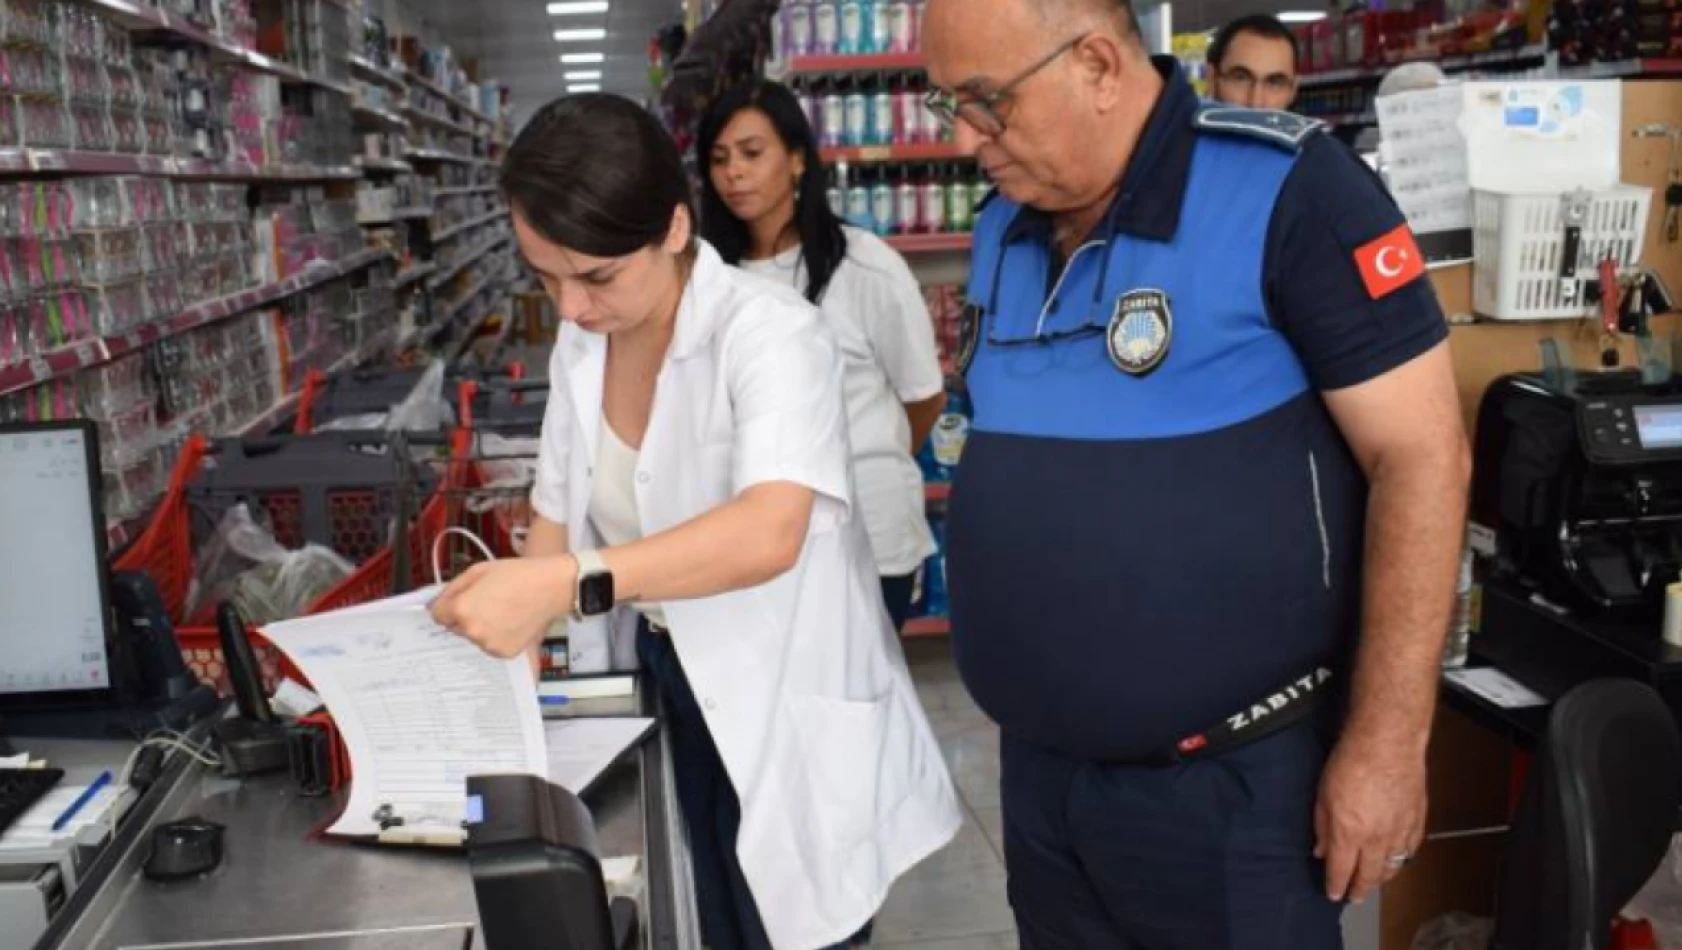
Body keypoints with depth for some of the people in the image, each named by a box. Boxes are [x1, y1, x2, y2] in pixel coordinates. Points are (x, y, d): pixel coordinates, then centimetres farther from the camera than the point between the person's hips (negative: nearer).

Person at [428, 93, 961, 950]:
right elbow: (559, 516, 5)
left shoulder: (768, 332, -23)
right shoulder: (580, 350, 0)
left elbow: (769, 531, -38)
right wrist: (504, 644, -12)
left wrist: (572, 585, -48)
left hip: (782, 700, -6)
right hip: (666, 682, 6)